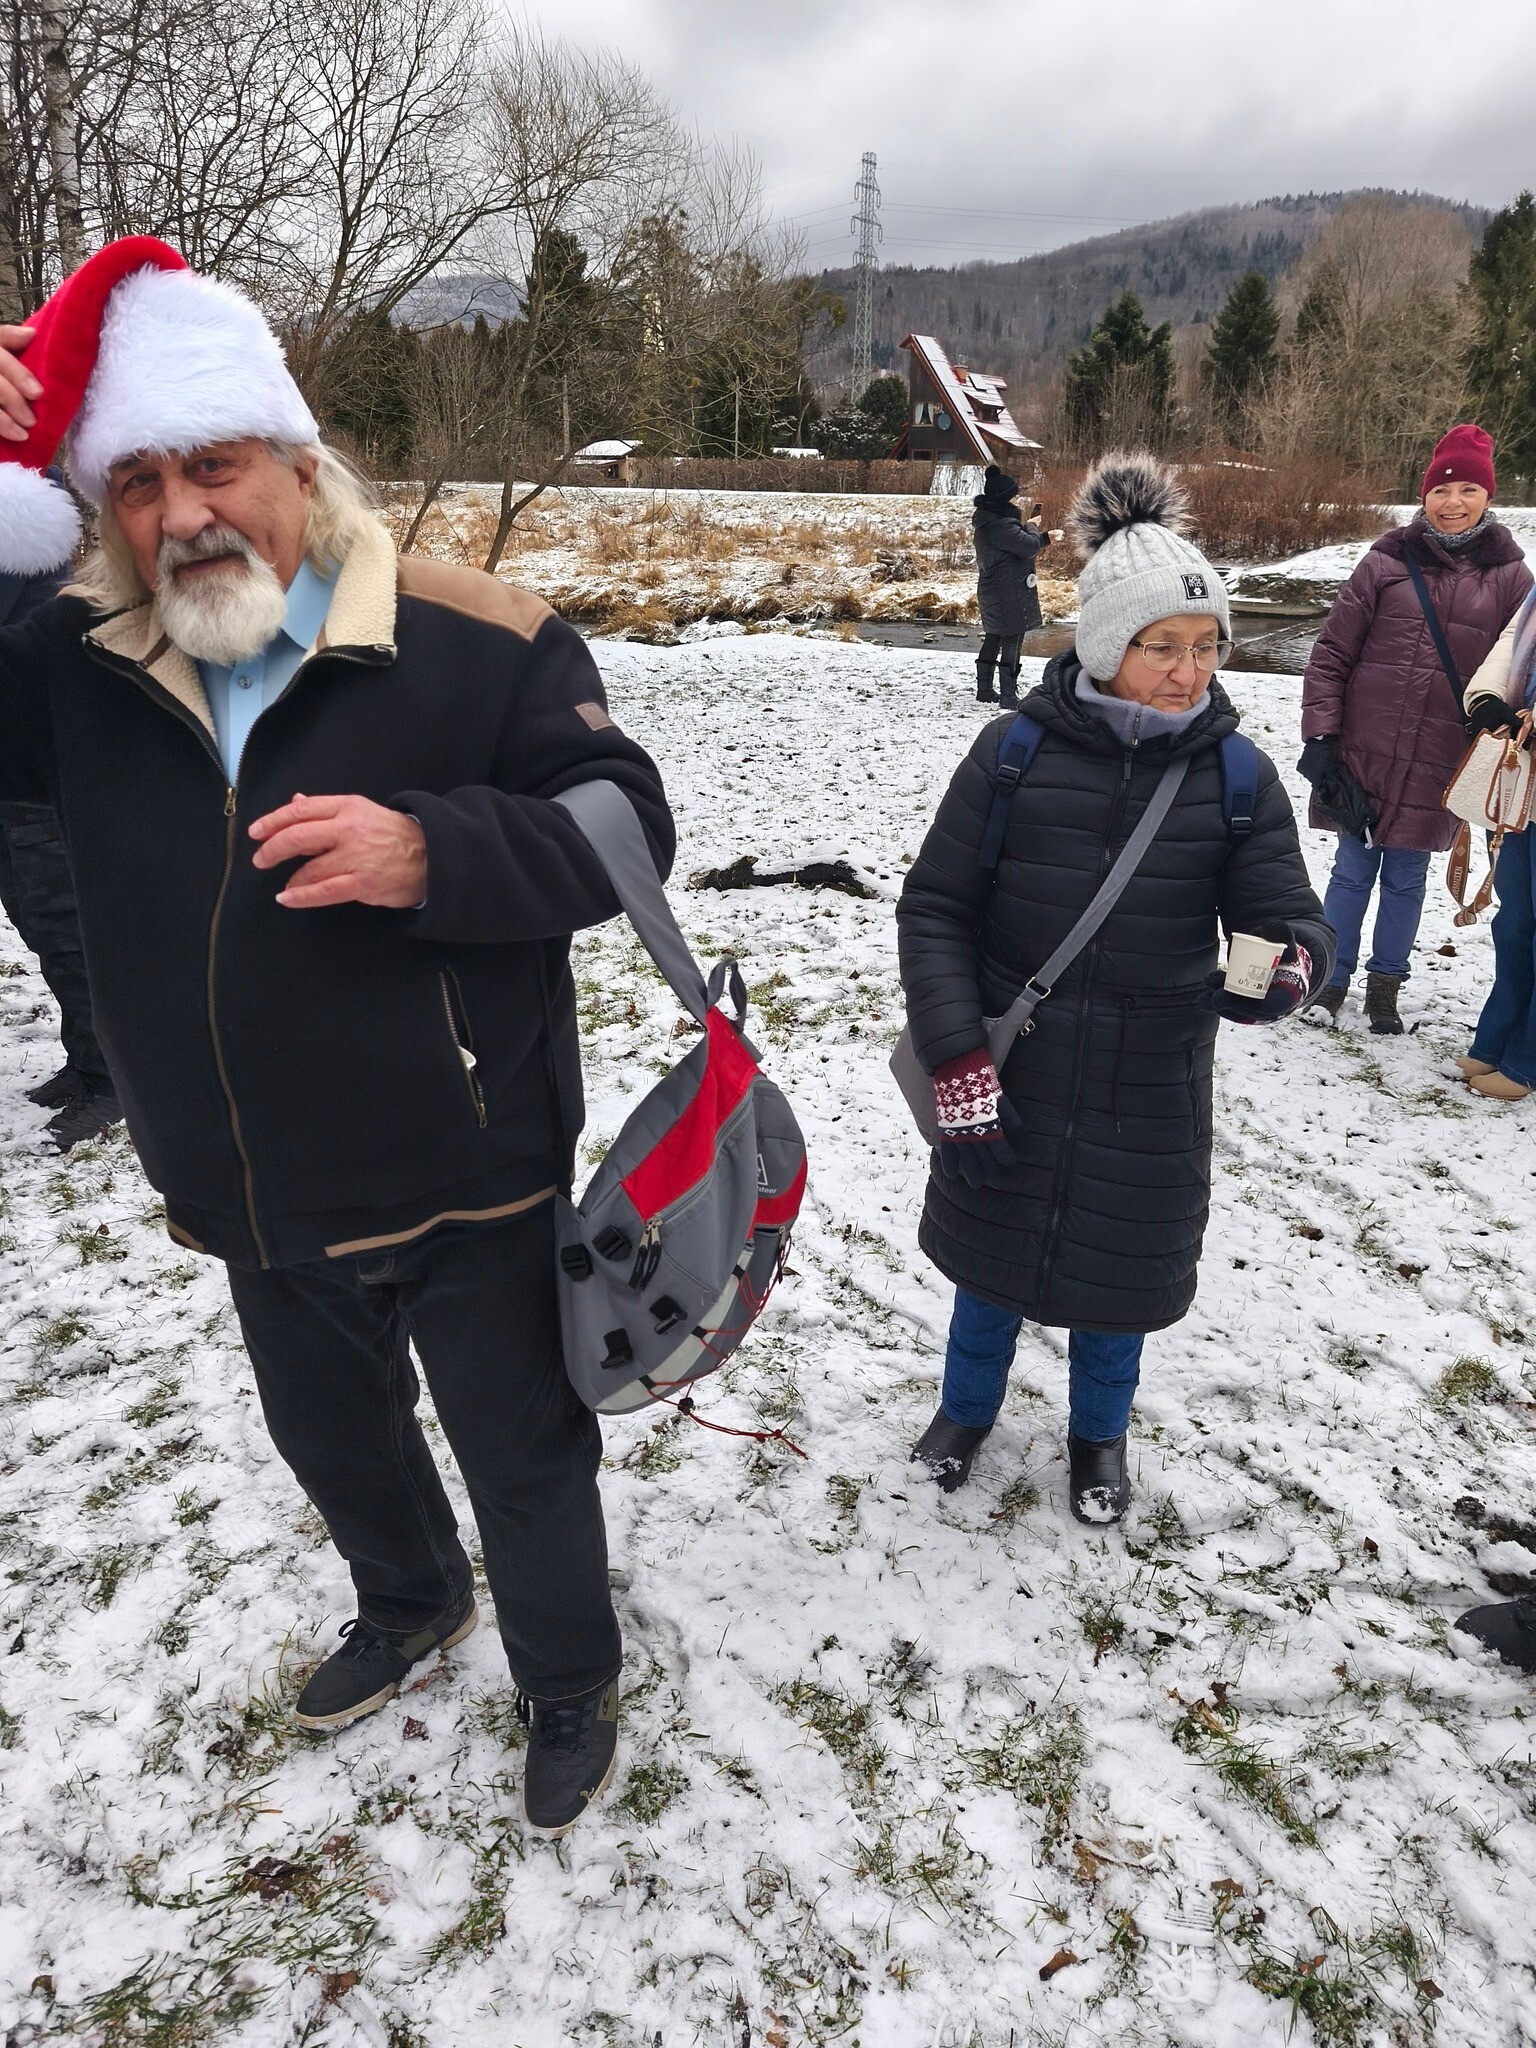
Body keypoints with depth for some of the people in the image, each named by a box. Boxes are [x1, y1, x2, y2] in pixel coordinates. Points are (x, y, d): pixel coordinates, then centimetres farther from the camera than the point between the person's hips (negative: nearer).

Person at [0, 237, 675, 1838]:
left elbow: (620, 826, -15)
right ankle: (409, 1604, 62)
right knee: (328, 1436, 29)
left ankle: (568, 1688, 46)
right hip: (255, 1205, 6)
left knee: (522, 1459, 16)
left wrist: (432, 851, -34)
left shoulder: (476, 642, -16)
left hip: (465, 1184, -5)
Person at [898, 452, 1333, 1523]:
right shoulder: (1016, 749, -12)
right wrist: (957, 1059, -16)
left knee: (1121, 1265, 17)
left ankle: (1100, 1434, 48)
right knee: (994, 1250, 19)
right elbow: (935, 905, -9)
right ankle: (968, 1408, 49)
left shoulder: (1237, 776, -8)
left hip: (1148, 1088, 1)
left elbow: (1287, 912, -6)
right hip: (1007, 1071, 0)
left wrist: (1290, 966, -31)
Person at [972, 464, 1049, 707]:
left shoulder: (987, 518, 11)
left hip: (991, 590, 10)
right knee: (1011, 642, -5)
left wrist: (1042, 537, 16)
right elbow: (1029, 546, -20)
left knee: (992, 639, 17)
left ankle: (984, 689, 24)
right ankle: (1008, 694, -3)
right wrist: (1031, 526, -2)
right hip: (1008, 593, -10)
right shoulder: (1001, 523, -21)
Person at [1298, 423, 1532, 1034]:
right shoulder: (1387, 561, -1)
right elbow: (1331, 654, -1)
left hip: (1439, 767, 1)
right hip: (1363, 754, -1)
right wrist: (1319, 738, -6)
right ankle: (1333, 976, 26)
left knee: (1406, 878, 11)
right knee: (1353, 871, 9)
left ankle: (1386, 984, 28)